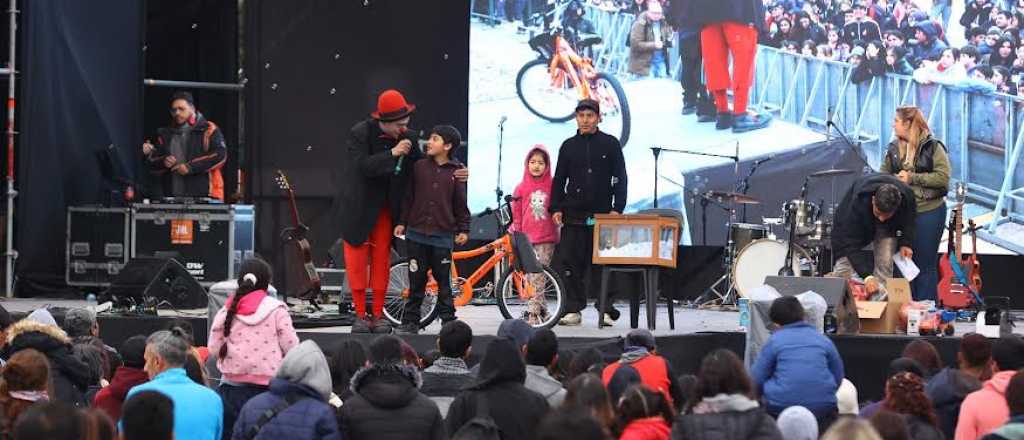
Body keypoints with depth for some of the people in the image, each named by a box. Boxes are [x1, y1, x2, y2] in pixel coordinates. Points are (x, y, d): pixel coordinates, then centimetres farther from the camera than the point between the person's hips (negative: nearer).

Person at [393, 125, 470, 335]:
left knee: (444, 281, 2)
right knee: (416, 280, 6)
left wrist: (463, 230, 2)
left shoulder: (456, 172, 0)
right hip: (417, 234, 1)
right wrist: (402, 222, 6)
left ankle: (448, 320, 10)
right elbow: (408, 196, 8)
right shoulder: (419, 166, 3)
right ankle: (410, 321, 12)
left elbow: (460, 204, 5)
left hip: (442, 236, -1)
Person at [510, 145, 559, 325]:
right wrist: (516, 234, 5)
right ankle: (541, 310, 8)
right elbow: (516, 213, 9)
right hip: (527, 238, 1)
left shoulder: (552, 187, 4)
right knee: (533, 276, 1)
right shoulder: (521, 188, 6)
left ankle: (533, 312, -5)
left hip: (547, 238, -1)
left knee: (539, 276, -5)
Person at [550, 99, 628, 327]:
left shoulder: (610, 144, 5)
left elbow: (620, 178, 2)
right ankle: (573, 310, 1)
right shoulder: (569, 146, 11)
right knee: (568, 262, -3)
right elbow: (559, 180, 12)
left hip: (602, 215, -2)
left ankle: (606, 308, 8)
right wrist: (556, 209, 1)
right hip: (574, 216, 2)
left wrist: (617, 208, -7)